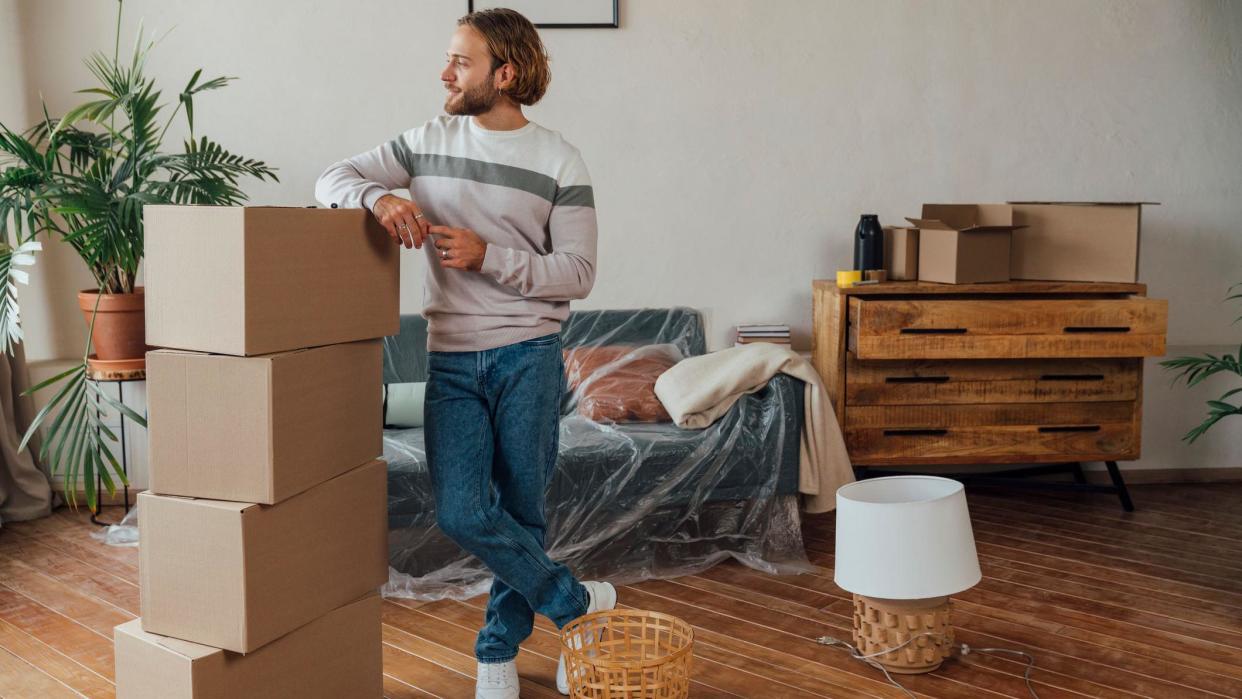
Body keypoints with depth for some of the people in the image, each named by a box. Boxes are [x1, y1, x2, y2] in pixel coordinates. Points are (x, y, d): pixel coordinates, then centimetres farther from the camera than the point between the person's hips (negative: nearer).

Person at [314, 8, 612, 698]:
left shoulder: (559, 161, -2)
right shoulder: (429, 142, 8)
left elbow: (578, 274, -5)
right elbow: (333, 178, 9)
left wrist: (487, 257, -16)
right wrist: (379, 197, -14)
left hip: (528, 357, -2)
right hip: (451, 360, 3)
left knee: (521, 510, 6)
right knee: (462, 512, -7)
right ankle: (574, 602, 15)